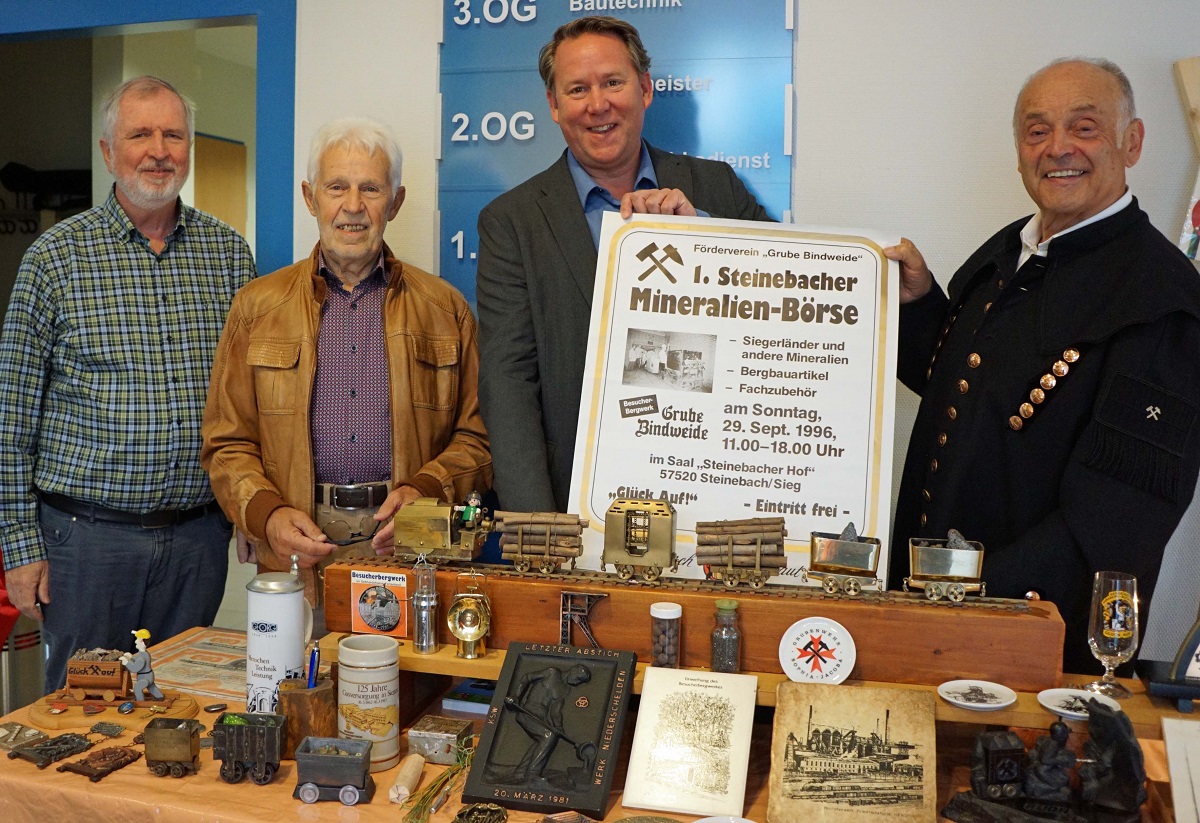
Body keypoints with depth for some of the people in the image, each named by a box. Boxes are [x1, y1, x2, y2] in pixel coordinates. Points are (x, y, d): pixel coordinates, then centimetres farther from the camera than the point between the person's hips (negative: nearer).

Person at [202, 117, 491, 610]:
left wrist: (424, 492, -10)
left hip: (409, 550, 0)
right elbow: (226, 444, 9)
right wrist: (267, 514, -7)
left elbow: (476, 436, 7)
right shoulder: (257, 306, 11)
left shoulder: (444, 308, 10)